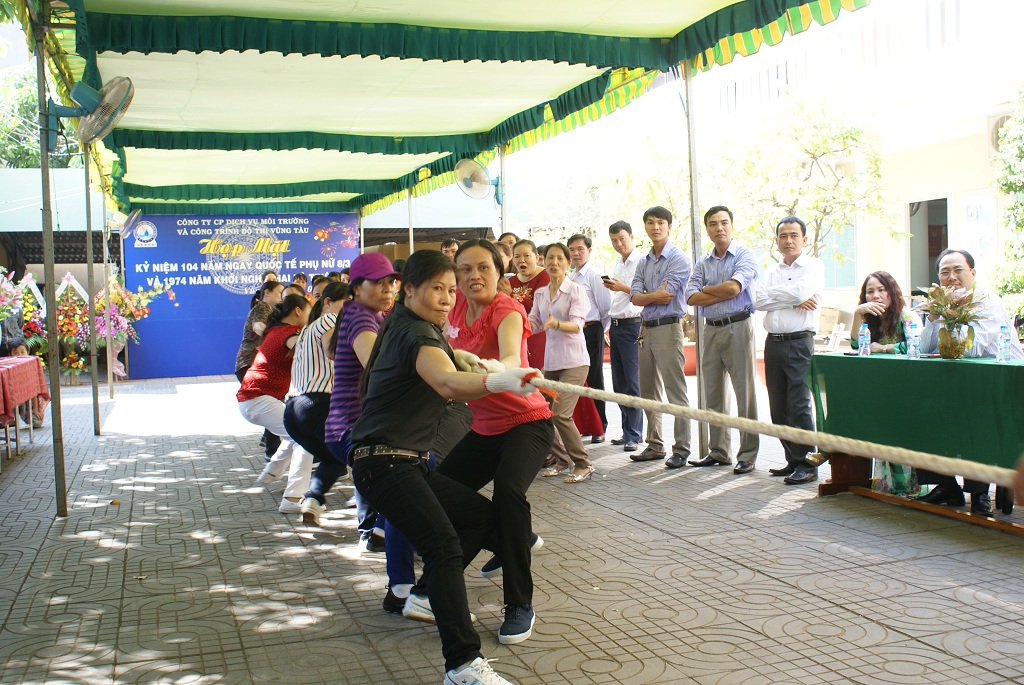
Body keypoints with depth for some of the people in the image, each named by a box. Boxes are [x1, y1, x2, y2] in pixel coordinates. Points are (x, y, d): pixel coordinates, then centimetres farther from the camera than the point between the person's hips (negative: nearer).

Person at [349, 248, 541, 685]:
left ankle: (425, 596, 24)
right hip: (383, 463, -10)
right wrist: (498, 382, -56)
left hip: (409, 462, 10)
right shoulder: (414, 333, -15)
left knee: (484, 515, 16)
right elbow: (447, 383, -38)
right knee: (444, 544, -27)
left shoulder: (411, 327, 15)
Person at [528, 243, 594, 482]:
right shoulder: (540, 294, 11)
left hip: (574, 361, -6)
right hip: (550, 361, 6)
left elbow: (576, 325, -18)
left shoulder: (576, 291, -6)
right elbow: (533, 324, 9)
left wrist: (555, 323, -36)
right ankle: (562, 459, 24)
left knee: (560, 413, -17)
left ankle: (583, 465, -2)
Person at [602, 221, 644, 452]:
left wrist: (623, 287, -18)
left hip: (632, 325, -8)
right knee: (619, 384, 9)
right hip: (616, 326, 8)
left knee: (632, 383, -8)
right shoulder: (615, 266, 18)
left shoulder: (642, 262, -5)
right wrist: (611, 326, 18)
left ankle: (633, 435, -4)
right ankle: (627, 430, 17)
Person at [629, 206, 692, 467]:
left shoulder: (678, 259, -6)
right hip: (646, 328, 8)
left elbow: (666, 296, -16)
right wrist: (656, 295, -11)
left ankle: (681, 450, -3)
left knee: (675, 392, -7)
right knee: (649, 392, 12)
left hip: (668, 328, -8)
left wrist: (646, 296, -2)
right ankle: (655, 446, 22)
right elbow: (635, 298, 3)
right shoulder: (643, 262, 15)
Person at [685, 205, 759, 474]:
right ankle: (718, 451, 17)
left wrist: (707, 289, -1)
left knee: (744, 392, -5)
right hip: (711, 330, 6)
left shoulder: (744, 255, -2)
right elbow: (692, 298, 1)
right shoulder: (702, 263, 14)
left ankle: (747, 455, 0)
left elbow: (734, 287, -17)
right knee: (713, 394, 8)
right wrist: (723, 292, -9)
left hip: (738, 327, -6)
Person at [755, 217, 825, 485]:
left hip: (799, 342, -6)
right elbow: (759, 302, 0)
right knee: (778, 407, 8)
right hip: (773, 342, 6)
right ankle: (792, 460, 18)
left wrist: (773, 293, -2)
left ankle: (807, 465, -2)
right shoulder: (772, 271, 17)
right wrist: (794, 301, -9)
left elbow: (801, 291, -18)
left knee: (799, 406, -9)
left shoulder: (813, 266, 2)